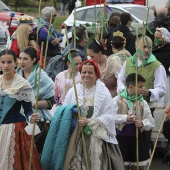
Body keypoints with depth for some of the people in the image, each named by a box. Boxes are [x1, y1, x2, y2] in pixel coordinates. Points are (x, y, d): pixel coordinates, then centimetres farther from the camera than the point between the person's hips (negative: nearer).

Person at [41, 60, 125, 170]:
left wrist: (89, 122, -15)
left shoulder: (104, 93, 1)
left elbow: (109, 116, -6)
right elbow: (63, 113, 8)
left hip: (96, 139, -1)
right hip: (75, 139, 2)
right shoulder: (73, 91, 7)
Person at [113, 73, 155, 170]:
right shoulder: (117, 100, -4)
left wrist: (142, 124, -18)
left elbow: (151, 121, 2)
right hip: (122, 137, -3)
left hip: (138, 137, 3)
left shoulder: (142, 102, 4)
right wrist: (125, 118, -23)